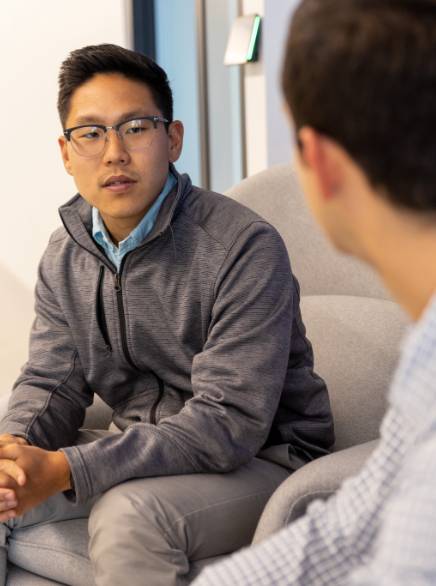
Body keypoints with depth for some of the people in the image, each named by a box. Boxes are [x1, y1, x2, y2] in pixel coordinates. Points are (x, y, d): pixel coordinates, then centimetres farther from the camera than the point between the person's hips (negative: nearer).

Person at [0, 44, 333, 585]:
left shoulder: (245, 248, -22)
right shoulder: (65, 255, 2)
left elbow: (229, 423, -28)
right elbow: (52, 381, 4)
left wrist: (63, 470, -34)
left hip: (262, 456, -6)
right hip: (142, 448, 7)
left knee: (128, 512, -34)